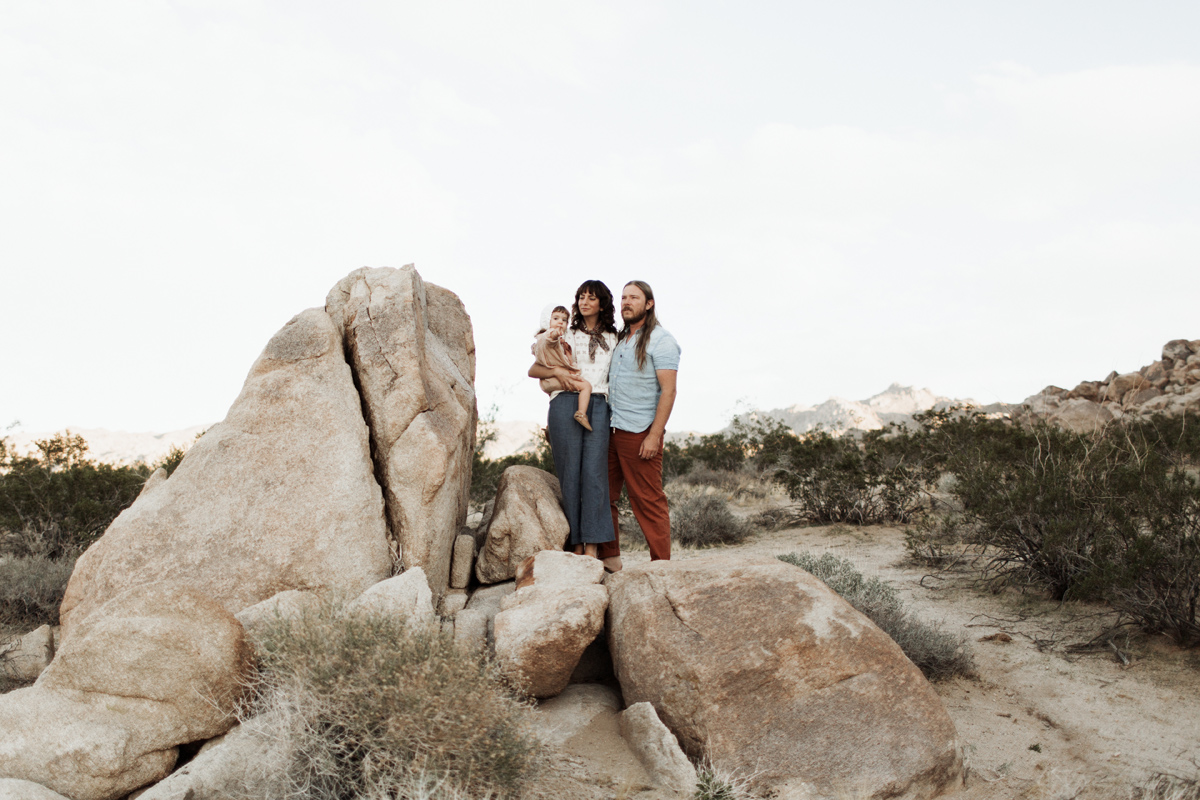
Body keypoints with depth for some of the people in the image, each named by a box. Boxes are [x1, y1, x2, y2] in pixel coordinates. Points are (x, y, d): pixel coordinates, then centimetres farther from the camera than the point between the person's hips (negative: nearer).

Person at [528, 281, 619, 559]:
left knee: (594, 472, -10)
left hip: (598, 405, 0)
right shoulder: (566, 336, 18)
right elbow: (533, 370, 14)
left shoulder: (612, 340, 19)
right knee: (570, 472, -6)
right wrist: (557, 371, -5)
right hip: (565, 404, 0)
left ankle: (591, 547, -12)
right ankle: (575, 544, -3)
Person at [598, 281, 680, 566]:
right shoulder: (619, 340, 17)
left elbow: (668, 391, -12)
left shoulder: (661, 340, -5)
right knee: (603, 495, 7)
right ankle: (608, 556, 17)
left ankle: (661, 563, 5)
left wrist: (654, 436, -18)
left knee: (648, 500, -3)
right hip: (611, 432, 7)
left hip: (640, 433, -7)